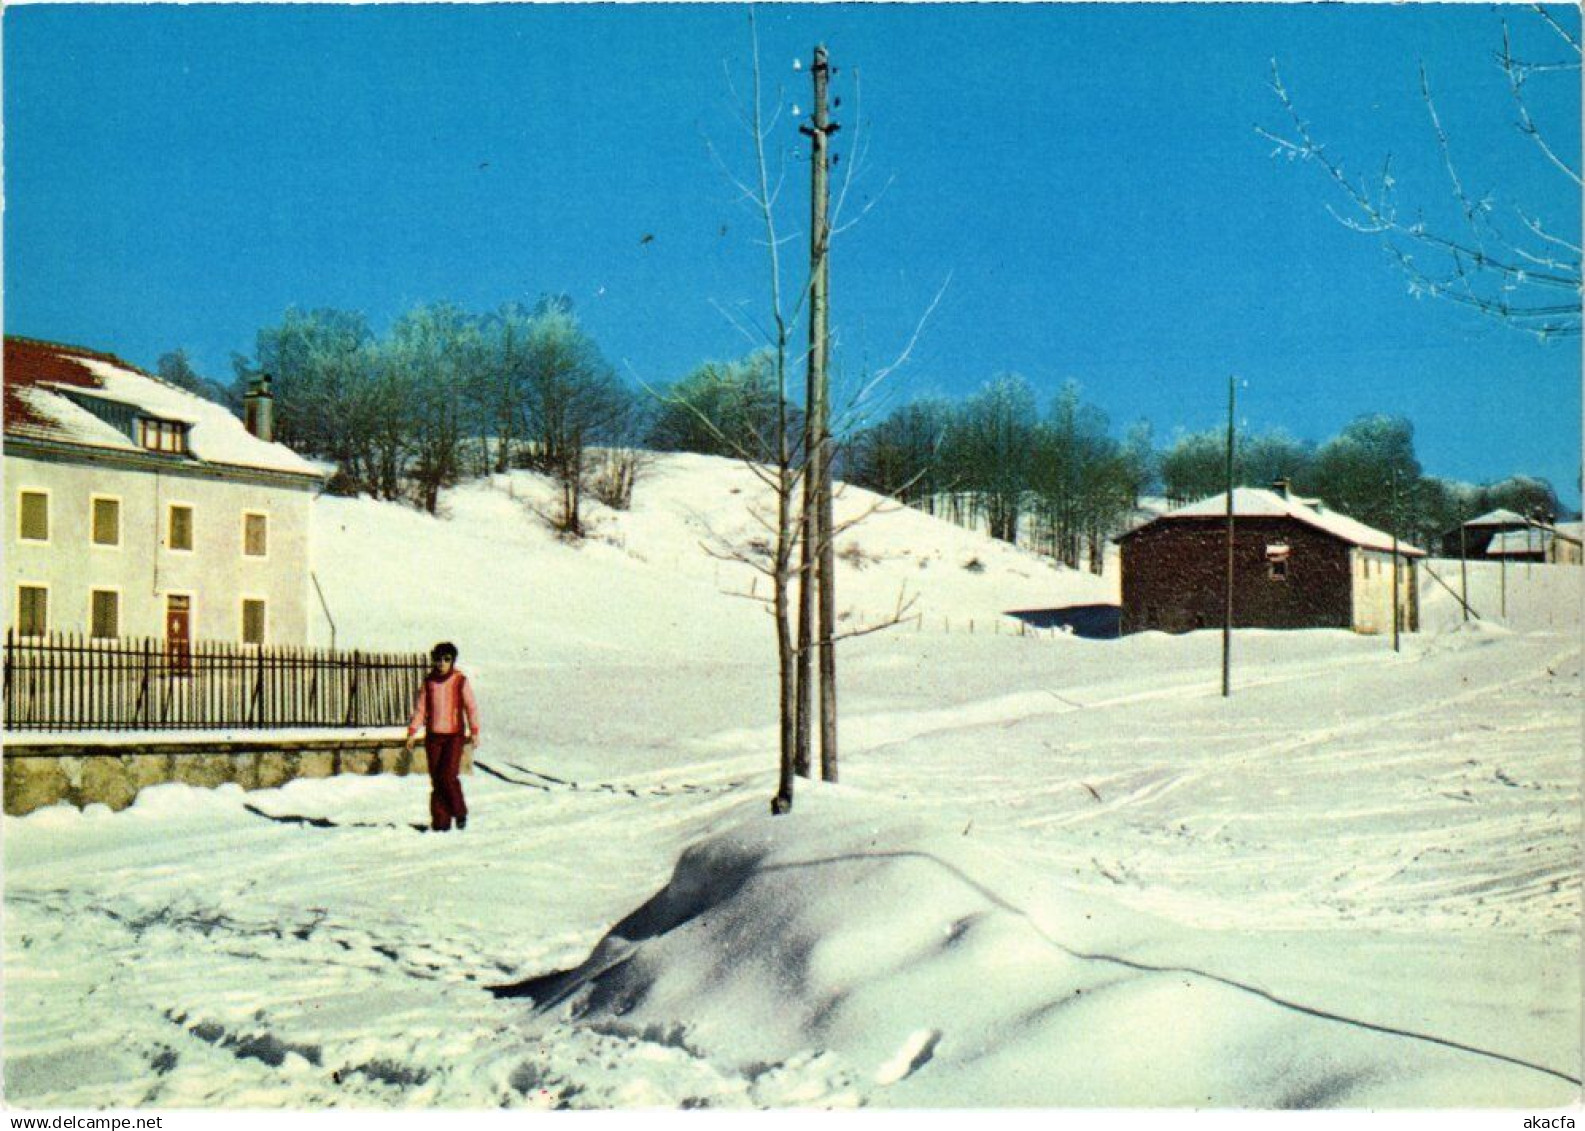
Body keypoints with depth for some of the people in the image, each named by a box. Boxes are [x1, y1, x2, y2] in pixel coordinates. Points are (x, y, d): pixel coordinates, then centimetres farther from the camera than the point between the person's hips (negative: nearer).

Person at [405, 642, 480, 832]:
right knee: (436, 780, 2)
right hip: (433, 736, 3)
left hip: (454, 734, -3)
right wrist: (412, 732, 2)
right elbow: (420, 708, 11)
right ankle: (440, 821, 8)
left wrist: (474, 731, -18)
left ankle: (460, 812, 8)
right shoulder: (428, 682, 8)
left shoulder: (460, 681, -1)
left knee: (448, 776, -14)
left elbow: (471, 706, -7)